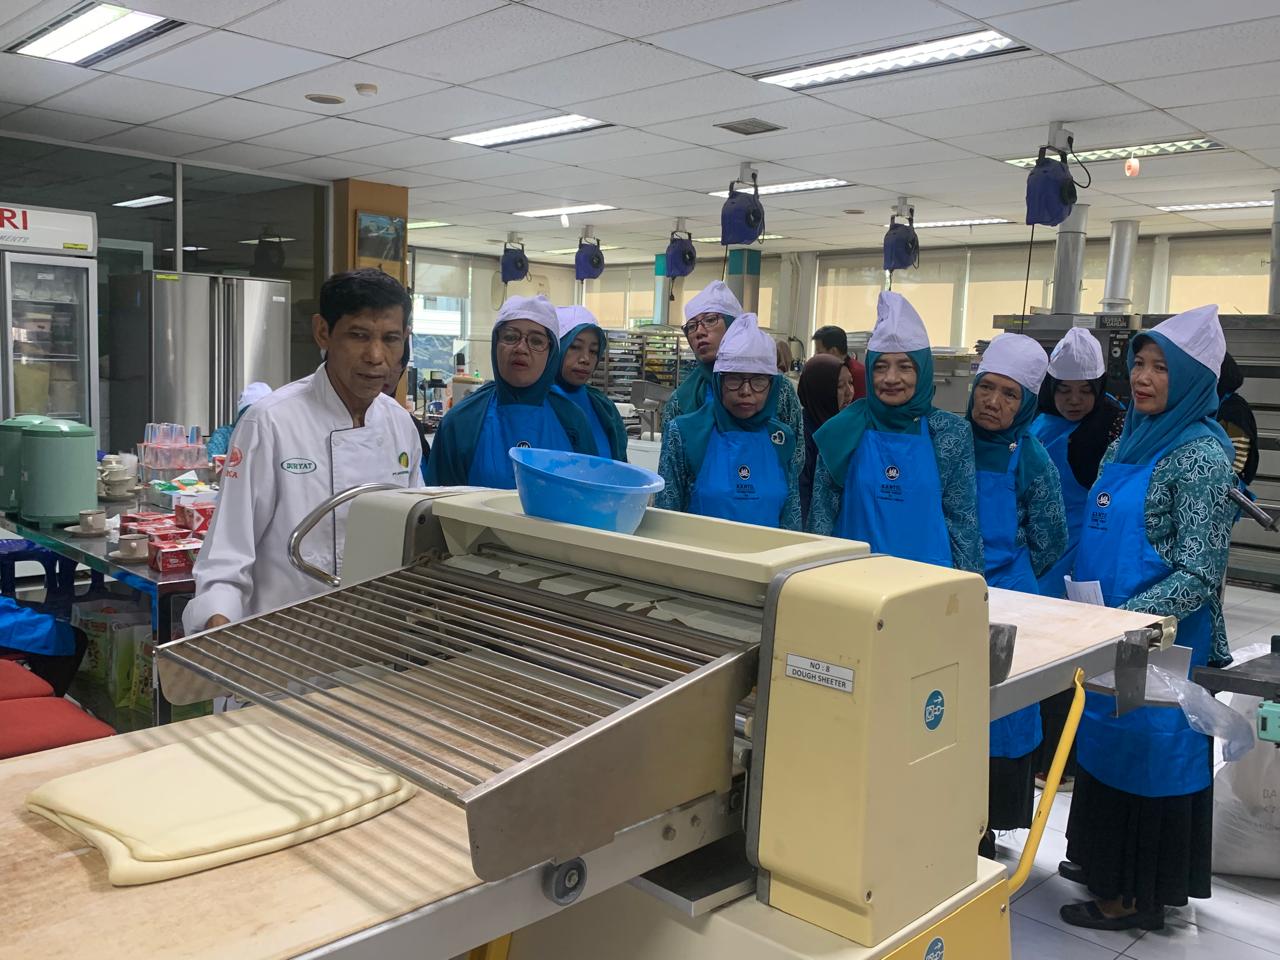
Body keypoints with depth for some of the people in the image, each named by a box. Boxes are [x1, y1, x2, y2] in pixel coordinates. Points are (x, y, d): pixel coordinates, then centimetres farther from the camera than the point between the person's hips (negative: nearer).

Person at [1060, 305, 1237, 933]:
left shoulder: (1200, 454, -16)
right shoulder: (1129, 441, 8)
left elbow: (1198, 575, -19)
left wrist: (1124, 618, -26)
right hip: (1105, 637, 8)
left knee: (1148, 751, 5)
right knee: (1105, 742, 17)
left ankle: (1140, 895, 21)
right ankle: (1105, 863, 35)